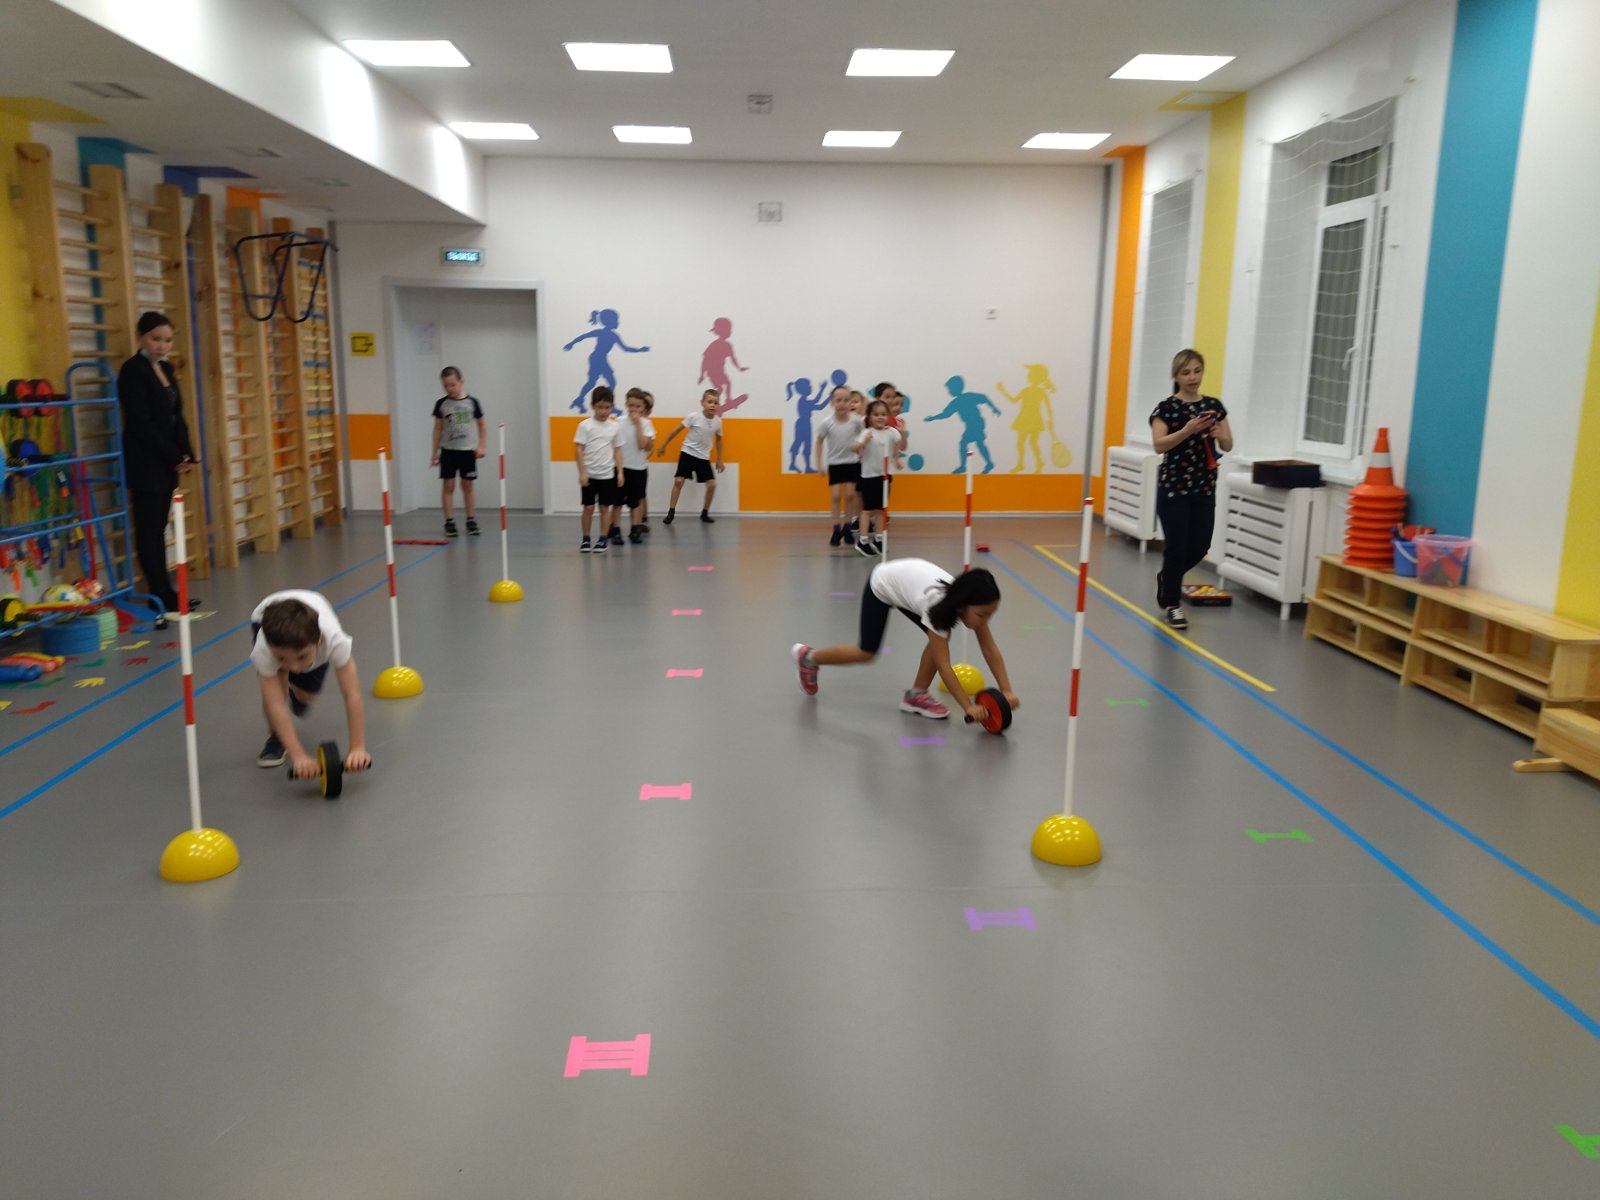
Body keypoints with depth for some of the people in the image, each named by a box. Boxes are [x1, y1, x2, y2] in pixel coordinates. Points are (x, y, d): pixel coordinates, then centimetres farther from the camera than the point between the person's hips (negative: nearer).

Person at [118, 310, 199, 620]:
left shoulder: (166, 368, 14)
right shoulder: (133, 371, -9)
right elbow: (140, 423, -16)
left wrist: (185, 453, 1)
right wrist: (175, 457, -13)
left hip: (166, 464, 8)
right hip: (146, 464, -8)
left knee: (158, 529, 11)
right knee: (149, 531, -4)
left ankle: (165, 594, 15)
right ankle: (160, 598, -2)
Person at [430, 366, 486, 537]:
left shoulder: (472, 402, -1)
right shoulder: (441, 404, 0)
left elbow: (481, 425, 7)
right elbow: (438, 429, 6)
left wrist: (482, 445, -1)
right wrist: (435, 452, 4)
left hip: (468, 450, 0)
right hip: (448, 451, 0)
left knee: (467, 486, 6)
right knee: (448, 486, 0)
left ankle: (471, 521, 13)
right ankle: (449, 523, 4)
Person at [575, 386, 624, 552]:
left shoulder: (615, 427, 2)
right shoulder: (585, 425, -6)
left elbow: (617, 451, 7)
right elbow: (578, 449, -6)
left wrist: (620, 472, 2)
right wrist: (582, 472, -11)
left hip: (608, 474, 2)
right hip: (589, 474, -2)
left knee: (605, 507, 6)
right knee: (588, 508, 3)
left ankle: (603, 539, 15)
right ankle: (586, 539, 15)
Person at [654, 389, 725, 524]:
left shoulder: (718, 421, -6)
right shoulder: (693, 417, -15)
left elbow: (718, 439, 12)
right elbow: (677, 430, -4)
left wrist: (719, 459, 15)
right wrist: (664, 445, 2)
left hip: (704, 457, 3)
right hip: (688, 453, -3)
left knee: (712, 484, -4)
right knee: (678, 481, -11)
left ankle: (704, 513, 15)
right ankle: (671, 513, -1)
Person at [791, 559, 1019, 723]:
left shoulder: (970, 603, -26)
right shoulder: (938, 605, -42)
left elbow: (990, 649, -20)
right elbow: (943, 666, -40)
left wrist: (1006, 690, -29)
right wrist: (968, 706, -41)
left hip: (907, 581, 6)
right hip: (881, 583, -6)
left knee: (940, 638, -13)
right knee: (866, 653, 1)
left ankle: (916, 695, 4)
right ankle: (808, 657, 25)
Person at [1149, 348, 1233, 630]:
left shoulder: (1214, 405, 7)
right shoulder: (1166, 407, -7)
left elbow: (1228, 445, 6)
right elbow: (1159, 445, -18)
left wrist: (1219, 435, -16)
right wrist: (1188, 430, -31)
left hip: (1205, 488, 5)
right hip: (1173, 487, -4)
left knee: (1200, 546, 6)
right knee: (1177, 546, -3)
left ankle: (1166, 577, 35)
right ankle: (1172, 604, 13)